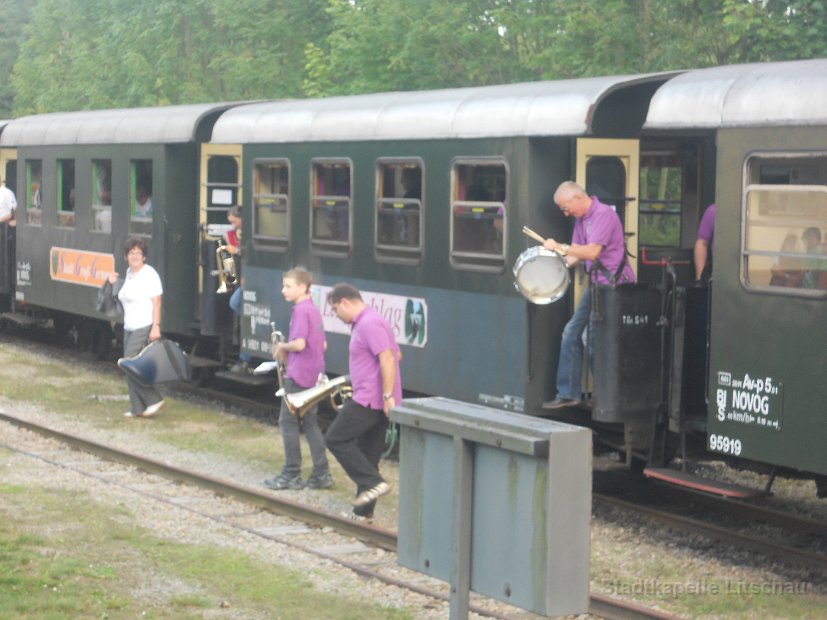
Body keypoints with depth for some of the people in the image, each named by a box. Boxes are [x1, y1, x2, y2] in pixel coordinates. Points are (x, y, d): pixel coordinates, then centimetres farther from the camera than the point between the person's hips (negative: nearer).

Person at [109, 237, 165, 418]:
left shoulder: (149, 274, -10)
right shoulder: (129, 273, 13)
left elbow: (156, 303, -14)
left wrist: (156, 327, -21)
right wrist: (114, 284, 11)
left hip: (144, 327, -9)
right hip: (129, 327, 9)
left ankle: (153, 400, -6)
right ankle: (138, 408, 11)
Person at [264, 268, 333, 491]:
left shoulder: (301, 311, -15)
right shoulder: (314, 310, 14)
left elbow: (299, 344, -25)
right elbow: (323, 345, 18)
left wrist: (282, 347, -5)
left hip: (298, 375, -9)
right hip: (313, 376, 9)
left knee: (288, 421, 0)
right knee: (310, 423, 12)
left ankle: (291, 475, 3)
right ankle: (321, 474, 10)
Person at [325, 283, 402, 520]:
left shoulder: (369, 324, -15)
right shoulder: (365, 322, 18)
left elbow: (388, 359, -24)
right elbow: (397, 355, 27)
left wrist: (387, 396, -25)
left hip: (369, 400, -10)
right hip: (378, 401, 10)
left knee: (336, 439, -5)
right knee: (368, 454, 12)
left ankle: (373, 482, -11)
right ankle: (363, 511, 16)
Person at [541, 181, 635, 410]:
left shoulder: (603, 215, -15)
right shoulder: (581, 219, 13)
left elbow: (592, 252, -23)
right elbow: (576, 254, 16)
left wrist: (559, 247, -17)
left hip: (614, 284, -10)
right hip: (596, 284, 10)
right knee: (572, 332, 7)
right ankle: (568, 393, 11)